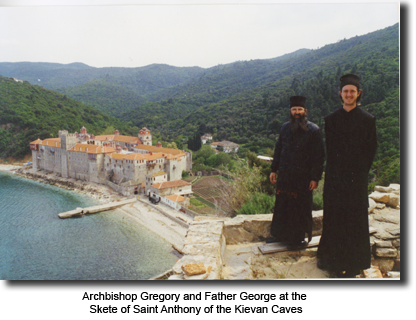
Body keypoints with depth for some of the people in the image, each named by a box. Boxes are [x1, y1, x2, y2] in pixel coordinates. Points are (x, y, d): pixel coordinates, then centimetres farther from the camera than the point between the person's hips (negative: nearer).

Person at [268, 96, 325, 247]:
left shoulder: (313, 130, -6)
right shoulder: (285, 128, 7)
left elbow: (319, 156, -7)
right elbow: (278, 149, 14)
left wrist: (315, 178, -11)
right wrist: (274, 170, 10)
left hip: (303, 177, -4)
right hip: (284, 176, 4)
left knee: (300, 208, 6)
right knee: (281, 206, 11)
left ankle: (298, 237, 23)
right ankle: (279, 235, 27)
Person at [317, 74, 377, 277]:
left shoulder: (367, 120, -1)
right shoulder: (331, 119, 5)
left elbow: (371, 150, 2)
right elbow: (329, 148, 9)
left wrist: (361, 172, -3)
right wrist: (334, 171, 3)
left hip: (356, 177, -2)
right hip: (334, 177, 2)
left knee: (354, 218, 5)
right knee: (332, 216, 9)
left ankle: (352, 264, 18)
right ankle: (330, 257, 24)